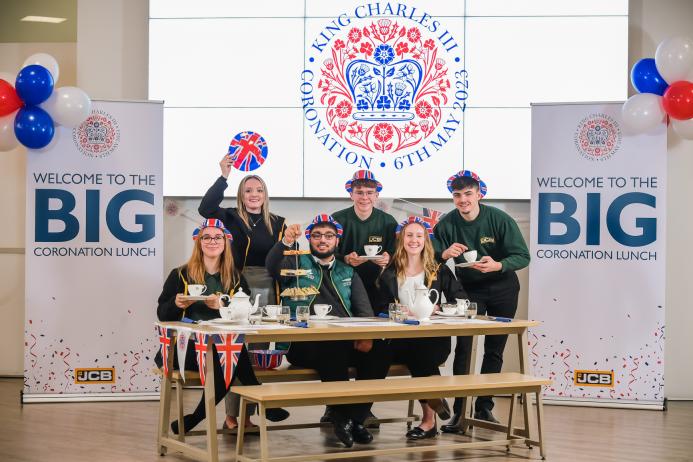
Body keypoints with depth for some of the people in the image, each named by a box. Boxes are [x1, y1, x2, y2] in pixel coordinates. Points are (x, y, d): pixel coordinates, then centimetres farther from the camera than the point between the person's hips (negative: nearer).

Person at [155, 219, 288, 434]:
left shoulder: (235, 278, 16)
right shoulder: (180, 275, 11)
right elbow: (162, 315, 8)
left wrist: (222, 305, -15)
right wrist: (176, 304, -13)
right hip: (187, 344, -2)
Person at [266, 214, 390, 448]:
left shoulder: (348, 272, 25)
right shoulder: (297, 263, 17)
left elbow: (364, 308, 13)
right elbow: (273, 266, -6)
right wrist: (286, 242, -26)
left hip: (346, 340, 4)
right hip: (304, 342, -3)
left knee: (379, 348, -26)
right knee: (334, 347, -37)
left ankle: (355, 417, -14)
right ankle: (341, 416, -19)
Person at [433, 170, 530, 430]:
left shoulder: (500, 219, -18)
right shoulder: (447, 224, -11)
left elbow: (523, 256, -20)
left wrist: (497, 265, -39)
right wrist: (444, 254, -34)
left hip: (502, 289, 0)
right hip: (468, 289, 0)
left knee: (494, 349, 8)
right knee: (463, 347, -13)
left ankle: (484, 407, 20)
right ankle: (460, 411, -9)